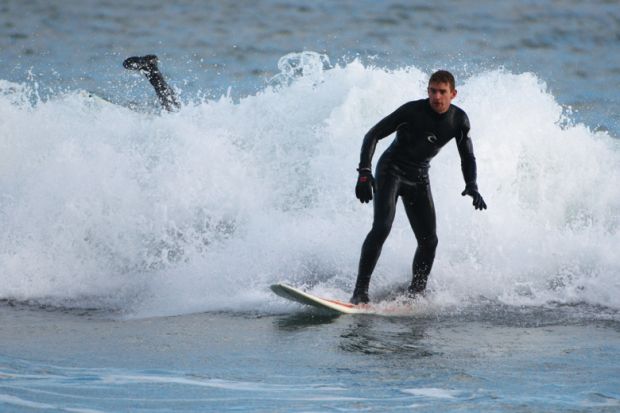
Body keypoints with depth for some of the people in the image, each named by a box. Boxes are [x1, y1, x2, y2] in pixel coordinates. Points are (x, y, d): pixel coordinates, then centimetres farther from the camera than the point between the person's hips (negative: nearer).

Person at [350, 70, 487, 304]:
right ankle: (360, 292, -26)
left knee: (429, 241, -2)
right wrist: (364, 172, -26)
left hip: (419, 179, 5)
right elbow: (373, 135, -15)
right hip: (391, 171, -5)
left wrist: (471, 186, -10)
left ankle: (415, 295, 10)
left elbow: (467, 158, 9)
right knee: (382, 227, -23)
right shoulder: (413, 111, -19)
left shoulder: (459, 120, -4)